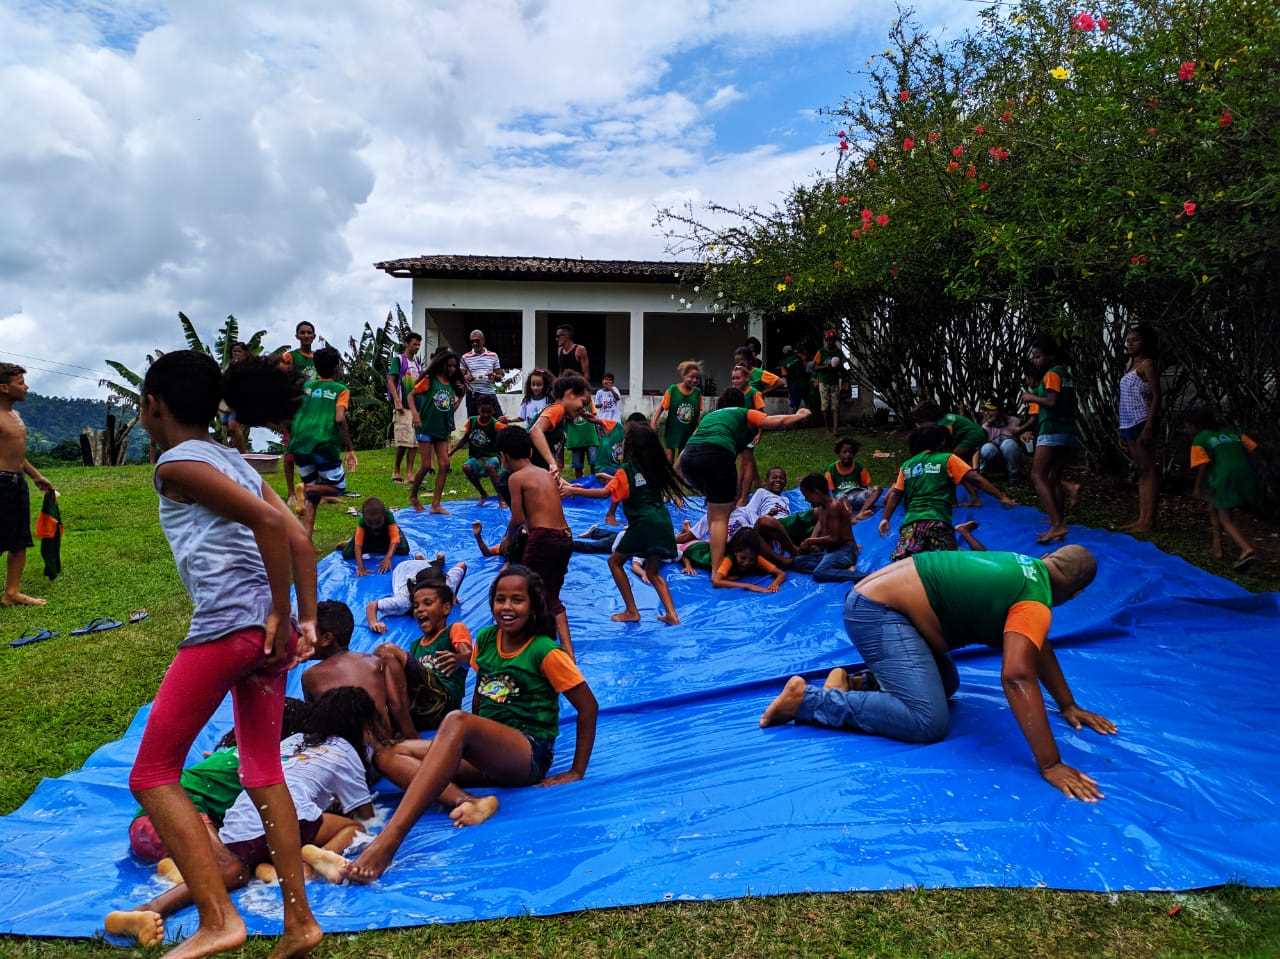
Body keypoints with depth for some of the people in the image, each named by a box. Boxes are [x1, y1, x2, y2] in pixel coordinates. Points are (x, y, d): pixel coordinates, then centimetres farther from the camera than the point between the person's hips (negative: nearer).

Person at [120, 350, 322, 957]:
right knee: (263, 773, 15)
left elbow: (268, 521, -18)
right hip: (267, 630, 8)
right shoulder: (234, 461, 21)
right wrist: (307, 622, 10)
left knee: (152, 775, 5)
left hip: (225, 626, -8)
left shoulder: (177, 462, -3)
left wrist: (281, 616, -16)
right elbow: (298, 538, 13)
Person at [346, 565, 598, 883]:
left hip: (530, 754, -7)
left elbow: (588, 707, -6)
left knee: (456, 721, -37)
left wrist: (577, 773, -6)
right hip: (486, 757, 7)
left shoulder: (544, 651, -8)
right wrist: (471, 745, 13)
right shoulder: (485, 639, 8)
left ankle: (387, 842, -47)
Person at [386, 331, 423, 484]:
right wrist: (397, 402, -16)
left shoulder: (418, 362, 16)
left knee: (415, 441, 3)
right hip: (403, 406, -6)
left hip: (417, 406, 6)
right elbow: (390, 382, -8)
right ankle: (396, 471, 7)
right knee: (404, 441, -8)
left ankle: (410, 473, 6)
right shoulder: (398, 360, -2)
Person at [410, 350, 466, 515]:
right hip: (426, 427, -5)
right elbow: (412, 395, -5)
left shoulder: (452, 384, 10)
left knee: (444, 465, -3)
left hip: (442, 429, 5)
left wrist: (462, 393, 1)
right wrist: (415, 414, -18)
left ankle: (436, 504, 2)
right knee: (426, 465, -4)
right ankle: (413, 495, 20)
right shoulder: (430, 379, -5)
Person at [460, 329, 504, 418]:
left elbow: (500, 377, 12)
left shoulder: (493, 356, 9)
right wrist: (466, 377, -14)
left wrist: (495, 376, -12)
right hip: (473, 396, 0)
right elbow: (460, 376, 9)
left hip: (490, 394, 0)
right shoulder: (465, 357, 7)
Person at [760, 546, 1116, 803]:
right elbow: (1017, 676, -26)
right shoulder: (1034, 601, -14)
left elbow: (1038, 646, 24)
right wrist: (1051, 765, -25)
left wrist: (1068, 706, 24)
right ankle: (808, 699, -16)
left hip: (875, 600, 10)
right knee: (929, 721, -18)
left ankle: (854, 684, 13)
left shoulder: (1026, 567, 15)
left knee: (947, 685, 23)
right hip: (877, 612, -10)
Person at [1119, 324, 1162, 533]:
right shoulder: (1131, 365, 18)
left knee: (1149, 470, -7)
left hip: (1141, 423, -9)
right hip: (1129, 425, 9)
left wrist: (1149, 426, -21)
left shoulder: (1147, 364, -6)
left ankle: (1149, 521, -7)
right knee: (1142, 471, 10)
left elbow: (1156, 396, -13)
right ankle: (1142, 519, 13)